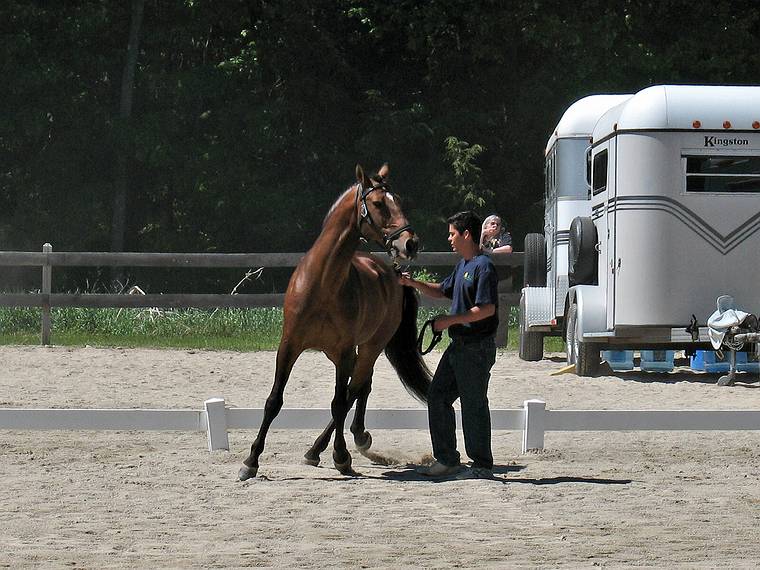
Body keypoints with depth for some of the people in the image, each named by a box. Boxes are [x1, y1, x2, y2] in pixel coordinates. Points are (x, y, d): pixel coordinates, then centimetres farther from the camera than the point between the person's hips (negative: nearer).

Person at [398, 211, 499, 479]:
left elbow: (487, 309, -23)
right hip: (458, 344, 10)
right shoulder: (463, 265, 15)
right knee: (437, 396, 10)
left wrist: (450, 320, -18)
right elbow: (442, 291, 28)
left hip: (477, 347, -10)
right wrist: (413, 283, 14)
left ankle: (482, 466, 5)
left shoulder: (483, 266, -16)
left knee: (474, 405, -3)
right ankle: (447, 460, 16)